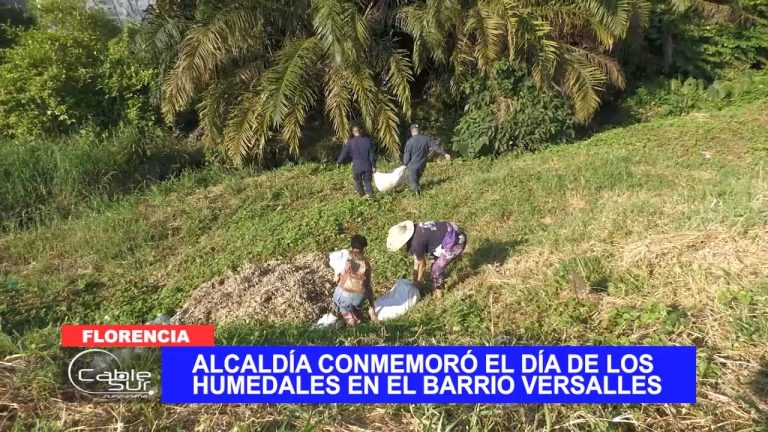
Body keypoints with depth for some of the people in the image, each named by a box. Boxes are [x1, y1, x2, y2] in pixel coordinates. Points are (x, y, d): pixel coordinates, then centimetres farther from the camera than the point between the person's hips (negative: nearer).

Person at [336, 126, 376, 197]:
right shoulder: (367, 140, -2)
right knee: (367, 181, 11)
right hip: (367, 166, 1)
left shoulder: (350, 142, -6)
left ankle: (361, 194, 26)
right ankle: (370, 193, 0)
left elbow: (344, 153, 1)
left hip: (357, 167, -1)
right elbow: (372, 154, -1)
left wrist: (338, 162, 17)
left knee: (358, 181, 15)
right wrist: (373, 165, 6)